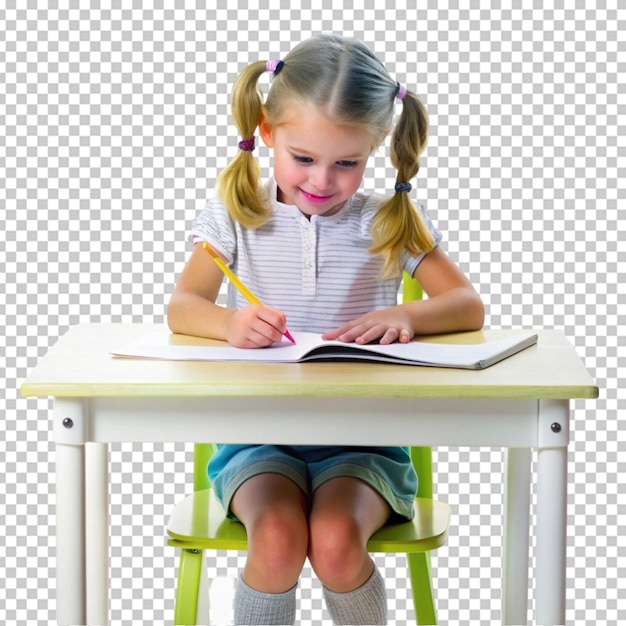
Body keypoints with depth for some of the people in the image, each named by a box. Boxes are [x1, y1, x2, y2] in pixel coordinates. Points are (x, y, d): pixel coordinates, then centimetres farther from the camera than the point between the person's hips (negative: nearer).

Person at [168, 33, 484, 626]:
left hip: (362, 437, 0)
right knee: (278, 539, -30)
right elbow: (181, 307, -5)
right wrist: (228, 323, -29)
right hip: (259, 436, 0)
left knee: (336, 543, -28)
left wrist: (407, 315, -24)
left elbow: (468, 306, -1)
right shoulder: (236, 215, 5)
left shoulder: (390, 221, 4)